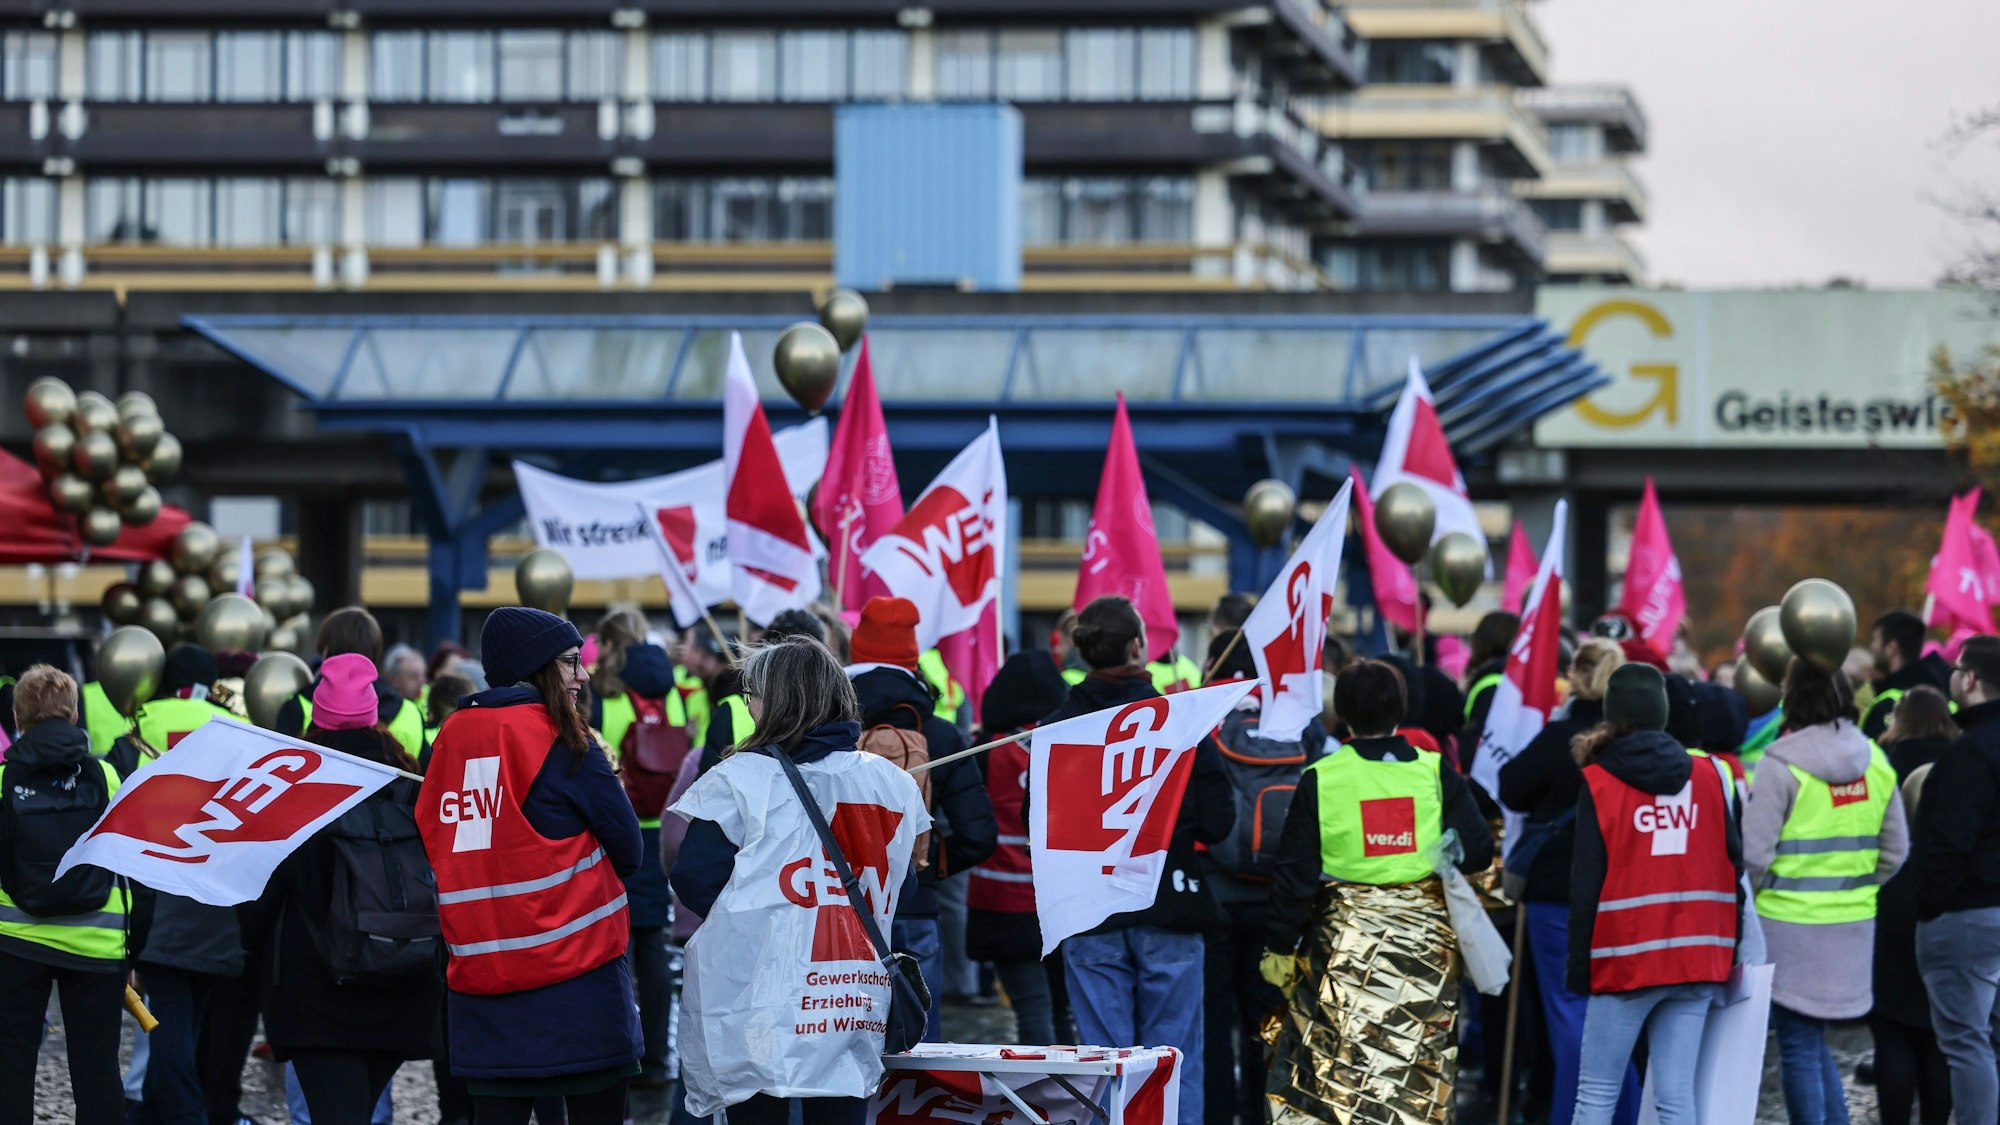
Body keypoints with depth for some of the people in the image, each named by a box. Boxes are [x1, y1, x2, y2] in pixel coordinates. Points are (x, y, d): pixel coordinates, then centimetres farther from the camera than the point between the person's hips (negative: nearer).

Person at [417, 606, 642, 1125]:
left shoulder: (452, 737, 7)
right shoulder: (563, 742, -7)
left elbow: (429, 847, 12)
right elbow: (629, 852, -4)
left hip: (478, 979, 5)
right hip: (578, 979, -5)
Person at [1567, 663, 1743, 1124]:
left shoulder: (1599, 783, -3)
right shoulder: (1710, 775, 6)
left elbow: (1586, 883, -5)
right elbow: (1734, 866, 6)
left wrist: (1579, 964, 0)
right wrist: (1730, 949, 12)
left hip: (1625, 960, -3)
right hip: (1696, 958, 3)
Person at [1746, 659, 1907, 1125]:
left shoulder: (1782, 765, -13)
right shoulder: (1875, 761, 6)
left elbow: (1754, 853, -14)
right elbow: (1896, 849, 11)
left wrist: (1747, 901, 3)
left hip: (1792, 924, -6)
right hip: (1854, 926, 6)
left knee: (1799, 1045, 2)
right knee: (1814, 1040, 18)